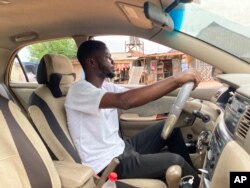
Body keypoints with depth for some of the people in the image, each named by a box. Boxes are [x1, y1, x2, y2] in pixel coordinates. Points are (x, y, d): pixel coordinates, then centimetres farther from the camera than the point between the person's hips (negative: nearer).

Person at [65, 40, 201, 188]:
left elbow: (141, 94, 4)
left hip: (120, 148, 9)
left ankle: (190, 174, 23)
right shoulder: (79, 90, -20)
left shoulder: (106, 87, 7)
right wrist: (176, 78, -33)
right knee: (174, 161, -18)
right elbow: (125, 100, -37)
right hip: (107, 163, -9)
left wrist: (178, 82, -10)